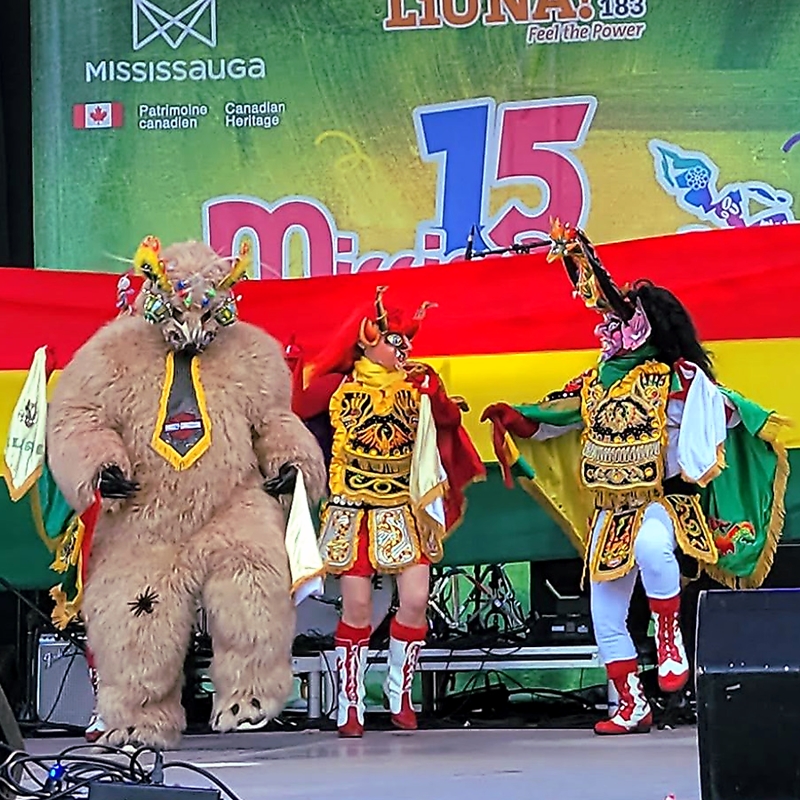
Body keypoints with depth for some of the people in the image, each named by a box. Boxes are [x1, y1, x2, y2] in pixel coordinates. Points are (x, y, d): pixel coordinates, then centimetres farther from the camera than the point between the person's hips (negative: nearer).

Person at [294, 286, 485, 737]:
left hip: (404, 513, 2)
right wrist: (291, 371, -14)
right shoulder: (337, 387, 0)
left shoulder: (416, 384, 4)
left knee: (416, 601, -7)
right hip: (353, 513, -2)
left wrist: (437, 398, -26)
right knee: (357, 607, -2)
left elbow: (449, 419, -7)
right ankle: (350, 705, 10)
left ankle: (401, 694, 13)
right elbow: (292, 412, -2)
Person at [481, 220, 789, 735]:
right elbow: (548, 420, 19)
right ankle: (633, 708, 18)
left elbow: (722, 410, -13)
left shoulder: (677, 377, -7)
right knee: (605, 615, 6)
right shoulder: (595, 383, 11)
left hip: (664, 500, -7)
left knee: (650, 545, -42)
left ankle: (671, 639, -21)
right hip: (612, 510, 7)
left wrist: (732, 411, -34)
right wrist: (511, 418, 4)